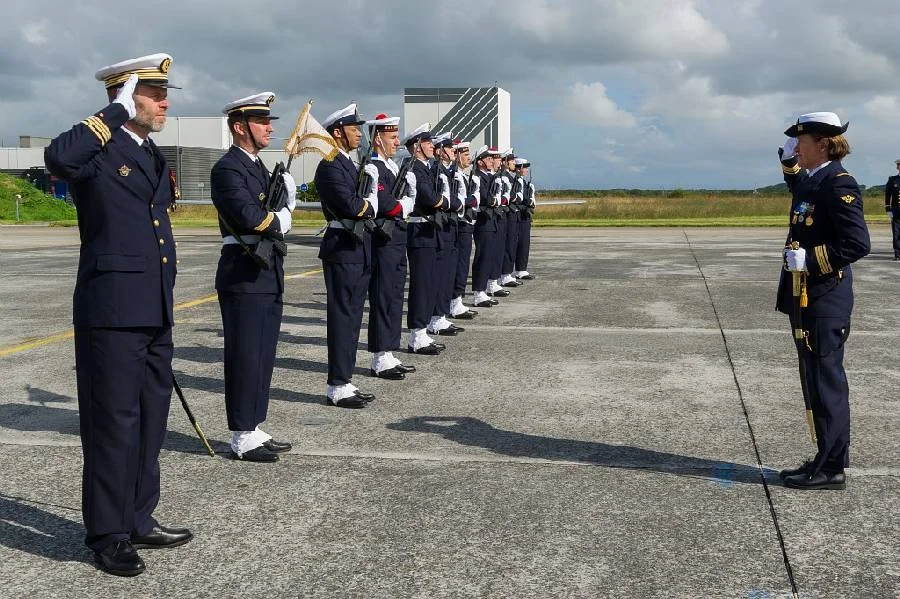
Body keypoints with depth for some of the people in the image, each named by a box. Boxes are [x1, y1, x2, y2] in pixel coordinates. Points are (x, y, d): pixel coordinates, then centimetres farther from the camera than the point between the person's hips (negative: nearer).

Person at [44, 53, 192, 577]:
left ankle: (139, 522, 28)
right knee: (114, 424, 0)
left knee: (150, 422, 15)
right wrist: (115, 113, -22)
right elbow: (58, 158, -34)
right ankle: (109, 536, 13)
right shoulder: (98, 152, -9)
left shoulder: (154, 157, 16)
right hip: (112, 313, -8)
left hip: (155, 314, 8)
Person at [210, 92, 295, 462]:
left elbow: (280, 215, 14)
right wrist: (279, 220, -7)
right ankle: (242, 440, 7)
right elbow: (250, 217, -25)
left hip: (268, 274, 9)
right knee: (244, 357, -2)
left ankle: (255, 430, 23)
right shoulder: (227, 169, -12)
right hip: (243, 275, -9)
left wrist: (286, 194, -5)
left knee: (263, 356, 13)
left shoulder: (259, 167, 17)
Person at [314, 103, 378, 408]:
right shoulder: (330, 166, -12)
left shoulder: (350, 165, 19)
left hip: (358, 249, 10)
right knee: (342, 316, -5)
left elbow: (369, 204, 17)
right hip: (342, 249, -9)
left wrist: (363, 205, -4)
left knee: (352, 316, 12)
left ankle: (345, 380, 19)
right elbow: (349, 205, -23)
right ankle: (337, 387, 1)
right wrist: (367, 205, -4)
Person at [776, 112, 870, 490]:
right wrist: (789, 162, 24)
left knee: (825, 381, -3)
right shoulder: (811, 180, 12)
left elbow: (857, 243, -22)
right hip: (806, 298, 10)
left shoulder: (839, 184, -15)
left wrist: (810, 259, -22)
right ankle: (830, 458, 25)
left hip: (825, 300, -10)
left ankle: (830, 468, 5)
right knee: (817, 380, 15)